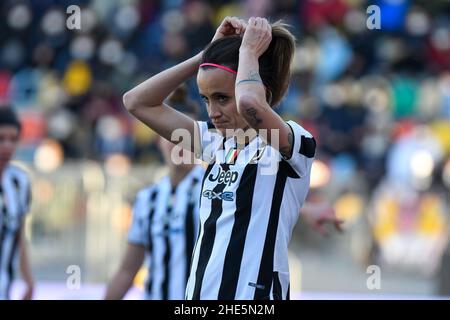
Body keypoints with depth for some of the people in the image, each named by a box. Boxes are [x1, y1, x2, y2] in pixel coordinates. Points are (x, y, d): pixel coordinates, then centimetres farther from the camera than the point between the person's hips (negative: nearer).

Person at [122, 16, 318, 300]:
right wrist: (206, 56, 7)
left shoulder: (292, 142, -9)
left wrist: (249, 51, -12)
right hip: (200, 292, 7)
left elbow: (249, 102, -32)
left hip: (254, 292, -7)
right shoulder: (219, 143, 13)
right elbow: (138, 102, 14)